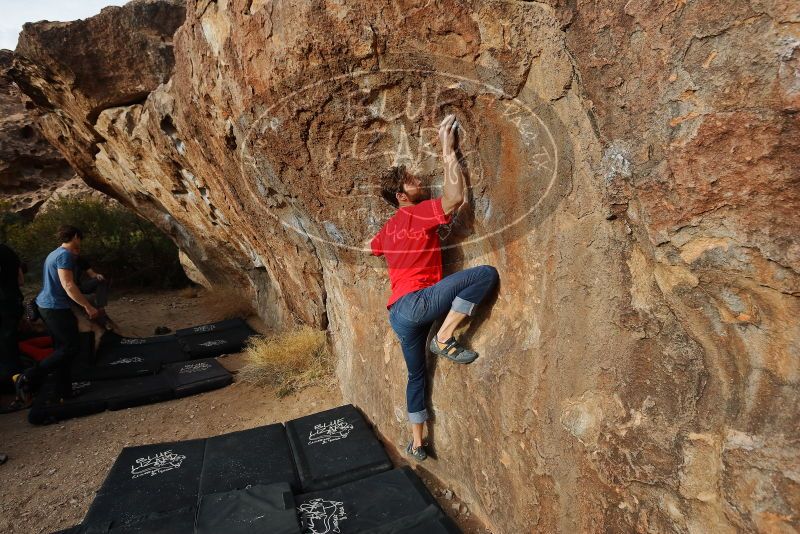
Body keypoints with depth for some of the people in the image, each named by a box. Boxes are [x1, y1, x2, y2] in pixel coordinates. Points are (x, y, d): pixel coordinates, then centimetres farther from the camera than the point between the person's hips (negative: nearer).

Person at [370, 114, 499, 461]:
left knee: (417, 375, 23)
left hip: (399, 313, 9)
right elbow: (454, 197, -22)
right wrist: (448, 150, -12)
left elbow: (372, 247, 41)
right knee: (486, 273, -20)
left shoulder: (389, 227, 19)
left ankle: (417, 444, 35)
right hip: (416, 302, -9)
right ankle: (445, 339, -15)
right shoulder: (419, 213, -5)